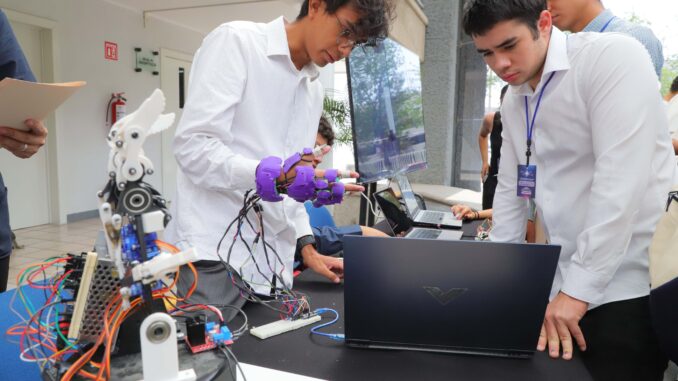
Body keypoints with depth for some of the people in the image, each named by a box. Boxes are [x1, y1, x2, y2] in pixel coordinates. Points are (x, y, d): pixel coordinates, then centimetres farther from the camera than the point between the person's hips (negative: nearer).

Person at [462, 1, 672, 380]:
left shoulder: (613, 57, -13)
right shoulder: (514, 101, 9)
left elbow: (621, 179, -22)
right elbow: (511, 187, 13)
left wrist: (578, 287, -21)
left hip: (630, 284, -6)